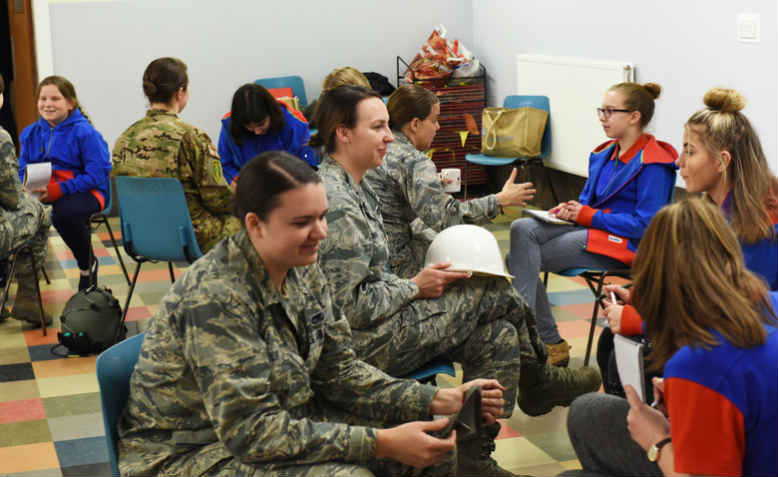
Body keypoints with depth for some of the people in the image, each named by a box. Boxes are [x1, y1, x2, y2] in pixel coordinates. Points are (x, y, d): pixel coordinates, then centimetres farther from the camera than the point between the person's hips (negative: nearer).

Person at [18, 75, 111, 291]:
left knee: (65, 213, -37)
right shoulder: (31, 133, 10)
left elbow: (97, 176, -15)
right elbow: (22, 170, 14)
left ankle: (88, 265, -6)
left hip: (84, 191, -5)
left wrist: (57, 191, -24)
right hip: (42, 191, 5)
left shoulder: (85, 133, -10)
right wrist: (30, 188, -12)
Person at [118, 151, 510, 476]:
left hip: (282, 421, 8)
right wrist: (382, 444, -30)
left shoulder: (303, 274, -2)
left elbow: (339, 371, 2)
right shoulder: (216, 298, -27)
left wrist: (439, 400, -10)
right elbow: (249, 430, -29)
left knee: (433, 442, 0)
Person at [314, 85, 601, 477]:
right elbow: (351, 306, -23)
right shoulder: (337, 204, -23)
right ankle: (537, 379, 19)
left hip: (381, 324, 10)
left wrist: (409, 285, 4)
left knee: (498, 337, 3)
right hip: (368, 344, -10)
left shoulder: (353, 187, 11)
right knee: (498, 292, -5)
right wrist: (415, 287, -12)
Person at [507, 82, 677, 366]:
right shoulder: (605, 154, 15)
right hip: (592, 227, 9)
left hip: (625, 244, -8)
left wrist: (588, 215, -16)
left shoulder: (652, 164, -12)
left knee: (520, 259, -17)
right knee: (522, 229, -16)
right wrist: (571, 210, -1)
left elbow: (646, 225, -17)